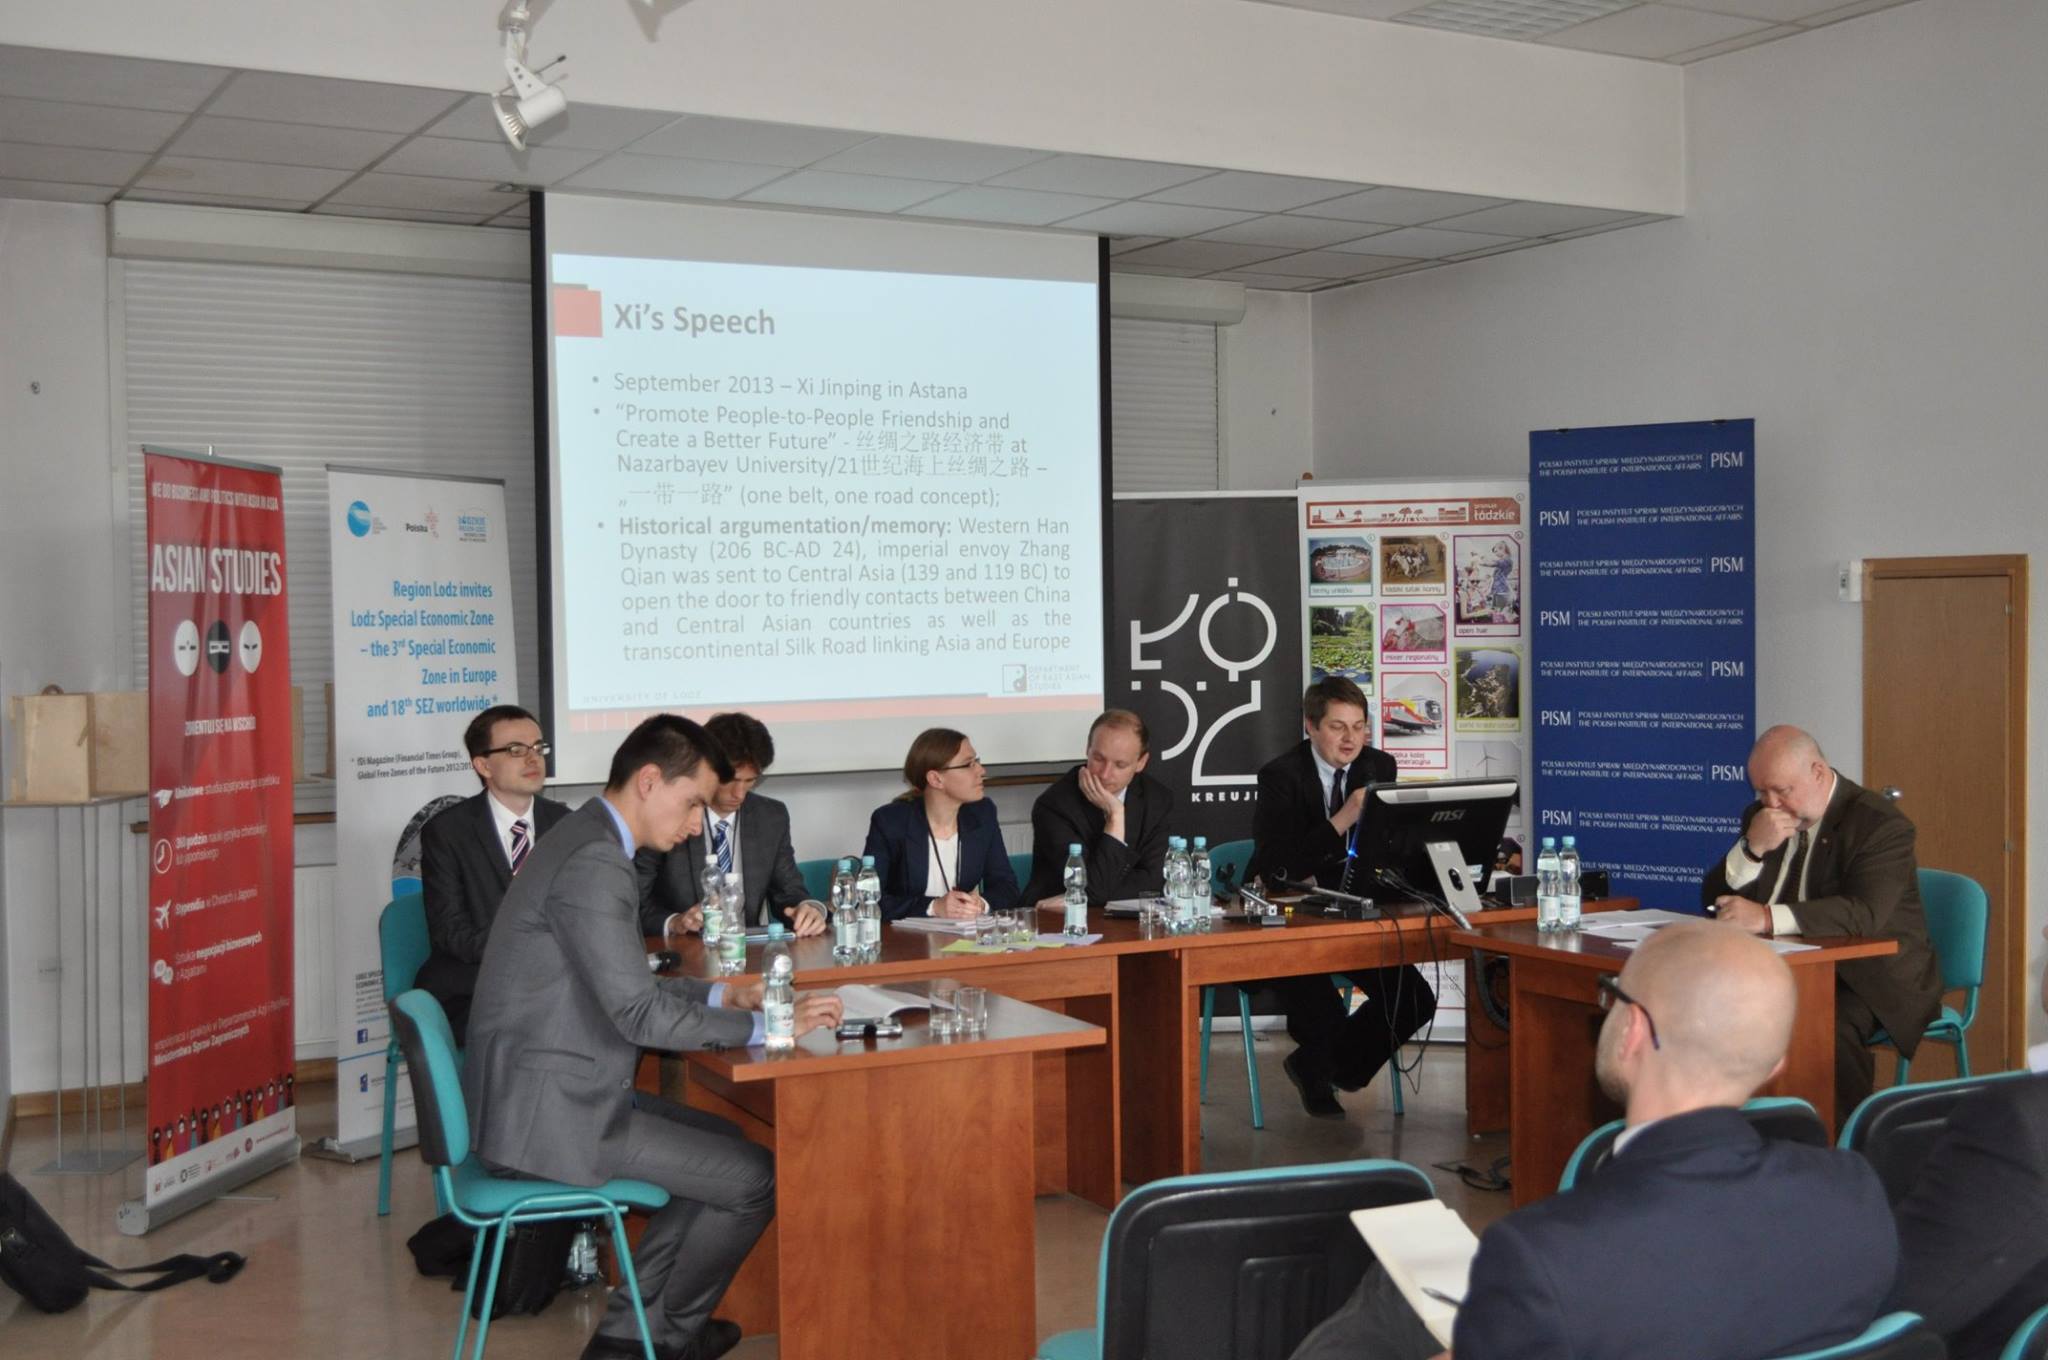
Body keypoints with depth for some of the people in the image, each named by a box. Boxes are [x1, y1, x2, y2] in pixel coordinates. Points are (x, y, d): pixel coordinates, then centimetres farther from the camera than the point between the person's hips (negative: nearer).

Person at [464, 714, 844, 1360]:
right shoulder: (594, 863, -21)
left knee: (724, 1142, 20)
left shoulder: (584, 840, 12)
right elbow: (639, 1013, -23)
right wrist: (763, 1025, -15)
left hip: (543, 1091, 11)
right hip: (551, 1113, -11)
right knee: (756, 1177, -6)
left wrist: (718, 993, 9)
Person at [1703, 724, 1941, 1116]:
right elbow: (1717, 902, 5)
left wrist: (1767, 917, -39)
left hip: (1874, 977, -5)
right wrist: (1752, 848, -14)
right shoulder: (1763, 817, 8)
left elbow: (1865, 913, -27)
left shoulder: (1880, 823, -12)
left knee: (1830, 1029, -36)